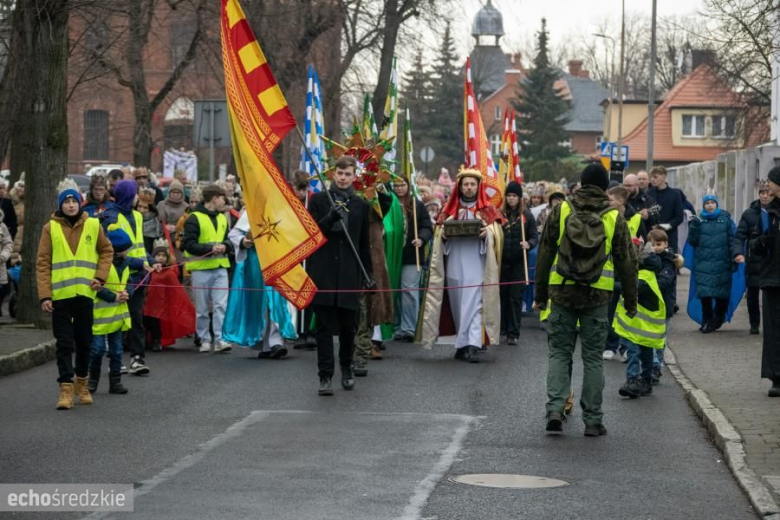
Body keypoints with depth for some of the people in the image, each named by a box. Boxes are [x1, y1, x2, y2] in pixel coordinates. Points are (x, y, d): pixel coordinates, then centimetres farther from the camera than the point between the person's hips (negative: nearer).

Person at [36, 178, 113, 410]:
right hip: (60, 295, -2)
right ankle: (66, 387, -1)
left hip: (85, 293, 2)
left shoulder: (93, 225, 4)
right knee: (64, 343, -2)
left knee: (84, 341, 10)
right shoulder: (50, 228, -1)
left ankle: (81, 383, 25)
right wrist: (44, 295, -9)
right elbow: (43, 263, -2)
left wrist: (100, 276, 0)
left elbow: (107, 250, 15)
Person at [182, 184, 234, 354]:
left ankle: (219, 340, -7)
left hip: (220, 268, 5)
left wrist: (225, 247, -4)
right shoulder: (194, 218, -6)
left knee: (221, 305, -6)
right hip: (201, 269, -5)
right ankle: (204, 340, 13)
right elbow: (188, 244, -12)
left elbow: (229, 241, 19)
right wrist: (210, 248, -21)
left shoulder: (222, 219, 15)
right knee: (202, 308, 4)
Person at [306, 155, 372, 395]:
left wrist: (367, 273, 8)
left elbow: (365, 243, 12)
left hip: (349, 273, 1)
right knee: (324, 326, -2)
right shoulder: (318, 200, 6)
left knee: (349, 325, 5)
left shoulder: (360, 205, 10)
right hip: (323, 272, -1)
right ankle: (325, 377, -2)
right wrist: (331, 217, -17)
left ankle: (346, 368, 27)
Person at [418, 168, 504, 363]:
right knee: (458, 306, 5)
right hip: (454, 266, 3)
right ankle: (463, 343, 13)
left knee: (473, 305, -12)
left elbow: (497, 233, 2)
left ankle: (473, 345, -18)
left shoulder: (487, 211, 8)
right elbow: (439, 233, 14)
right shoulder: (449, 210, 15)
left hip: (476, 266, -3)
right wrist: (442, 234, -9)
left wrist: (486, 233, -19)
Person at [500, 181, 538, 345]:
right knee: (502, 295, 8)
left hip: (519, 262, -1)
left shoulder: (527, 215, 2)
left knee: (516, 298, -1)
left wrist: (528, 244, -19)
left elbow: (535, 236, 1)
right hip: (502, 261, 1)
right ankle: (501, 328, 22)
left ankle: (513, 333, 2)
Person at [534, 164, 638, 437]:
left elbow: (544, 254, 4)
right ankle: (593, 421, 9)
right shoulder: (615, 218, 1)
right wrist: (630, 300, 14)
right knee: (593, 357, 7)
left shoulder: (561, 211, 1)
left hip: (562, 293, 0)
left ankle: (555, 410, -6)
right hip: (597, 297, 0)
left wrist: (540, 293, 12)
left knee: (559, 353, 9)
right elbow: (627, 262, 5)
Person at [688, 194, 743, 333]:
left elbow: (733, 239, 0)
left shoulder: (725, 219, 5)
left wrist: (737, 253, -15)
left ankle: (718, 319, 25)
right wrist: (694, 227, -11)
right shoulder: (699, 220, 8)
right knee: (705, 293, -6)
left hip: (722, 264, 0)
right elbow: (692, 241, 4)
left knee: (722, 293, 3)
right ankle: (707, 321, 8)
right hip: (704, 264, 0)